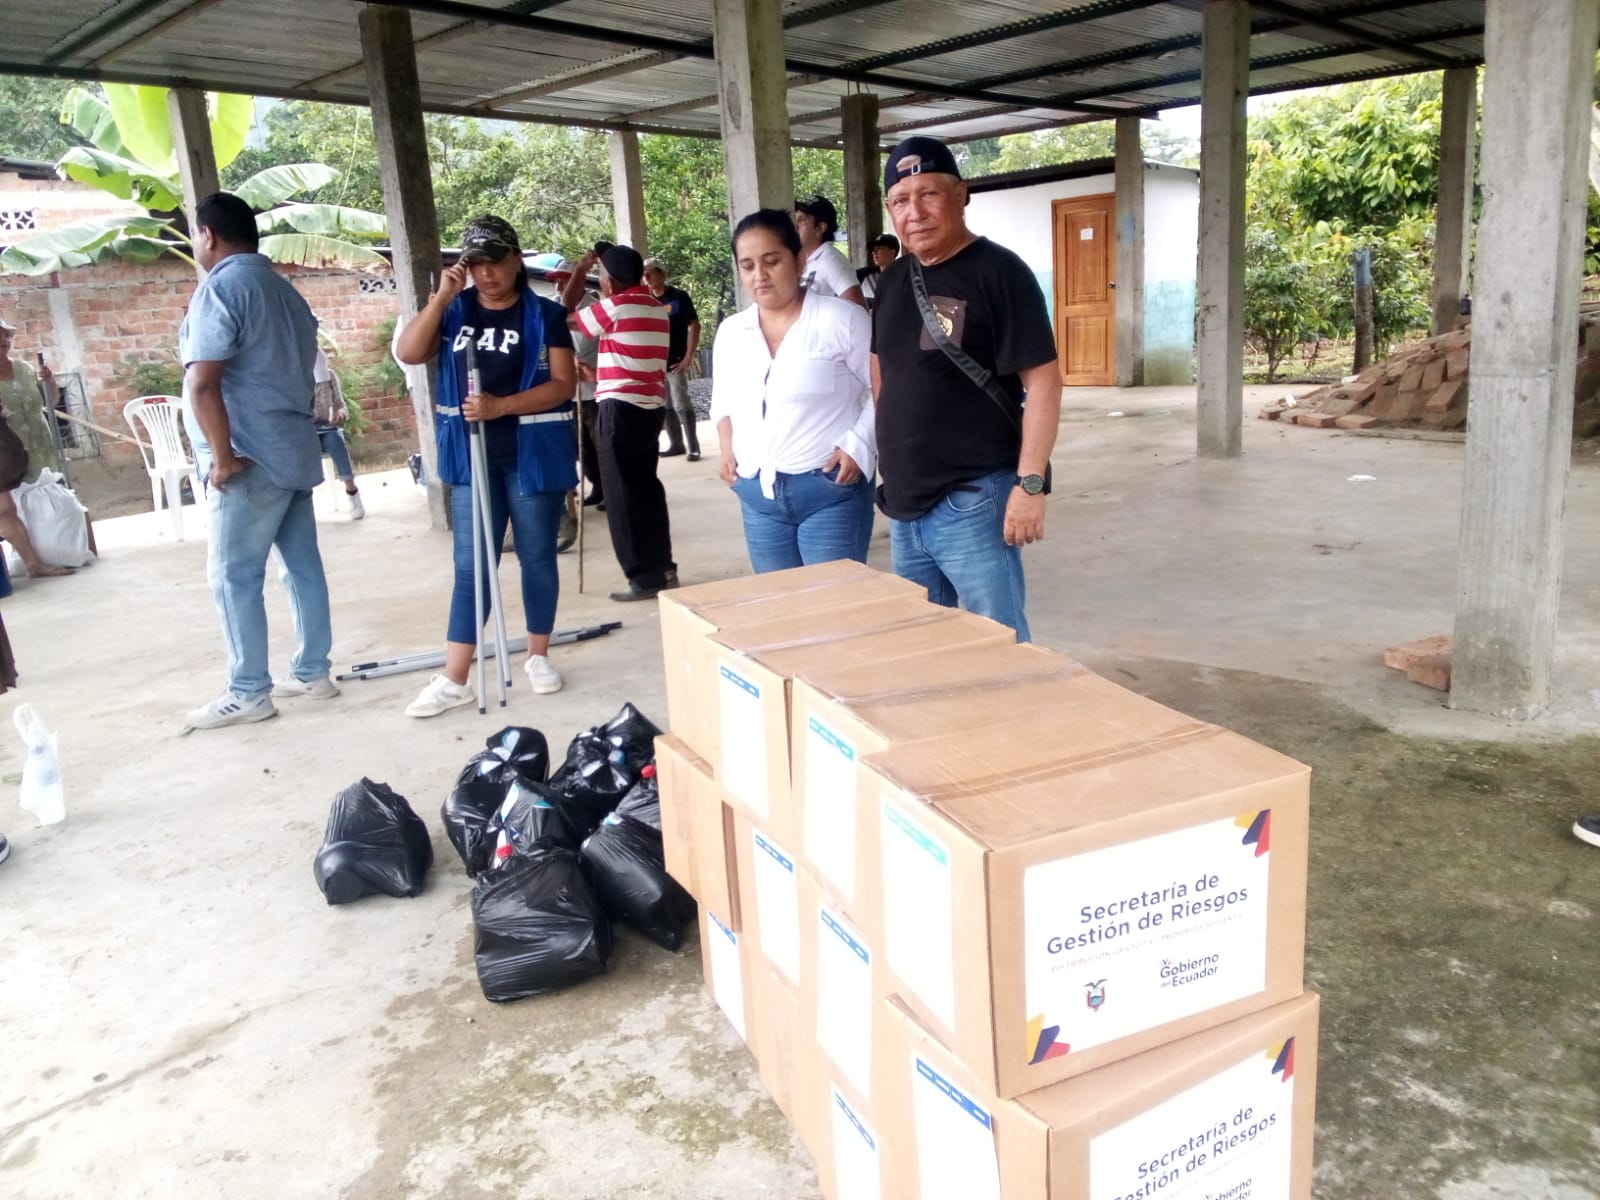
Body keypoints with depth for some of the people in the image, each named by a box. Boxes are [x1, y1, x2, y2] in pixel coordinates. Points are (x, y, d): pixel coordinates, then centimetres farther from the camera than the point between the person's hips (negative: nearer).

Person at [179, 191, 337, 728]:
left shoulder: (220, 286, -11)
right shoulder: (284, 289, 16)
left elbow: (202, 383, -21)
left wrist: (223, 456, -15)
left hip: (251, 458, -9)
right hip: (294, 449, 9)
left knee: (234, 577, -1)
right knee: (302, 566, 12)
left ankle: (249, 693, 5)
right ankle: (312, 672, 20)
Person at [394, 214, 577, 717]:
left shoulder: (544, 314, -3)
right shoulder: (454, 312, 7)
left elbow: (564, 384, -10)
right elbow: (407, 353, -5)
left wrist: (501, 405, -21)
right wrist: (442, 297, -13)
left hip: (533, 454, -2)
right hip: (473, 457, 3)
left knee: (537, 558, 8)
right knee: (470, 566, 2)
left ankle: (538, 655, 26)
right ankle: (453, 680, 4)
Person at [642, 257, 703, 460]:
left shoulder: (679, 297, -4)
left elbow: (694, 326, -6)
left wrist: (688, 357, -13)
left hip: (676, 361, -6)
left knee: (681, 404, -7)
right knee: (665, 406, 10)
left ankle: (694, 447, -2)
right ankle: (676, 444, 19)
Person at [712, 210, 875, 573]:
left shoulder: (841, 319, -7)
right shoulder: (730, 332, 10)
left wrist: (859, 445, -14)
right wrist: (727, 447, 8)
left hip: (830, 490, -5)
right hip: (757, 495, 5)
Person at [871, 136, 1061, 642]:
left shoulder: (998, 272, -10)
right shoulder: (892, 280, 11)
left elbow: (1043, 381, -14)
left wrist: (1030, 483, -20)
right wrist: (890, 459, 15)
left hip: (972, 502, -7)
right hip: (905, 503, 7)